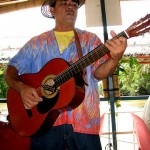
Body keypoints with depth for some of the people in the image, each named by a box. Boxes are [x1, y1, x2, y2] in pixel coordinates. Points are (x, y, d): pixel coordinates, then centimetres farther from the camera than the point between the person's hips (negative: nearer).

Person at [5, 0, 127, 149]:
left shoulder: (90, 39, 9)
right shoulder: (37, 43, 10)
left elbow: (98, 73, -4)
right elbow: (11, 70, 8)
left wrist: (114, 59, -25)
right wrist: (21, 88, -13)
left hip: (84, 122, 0)